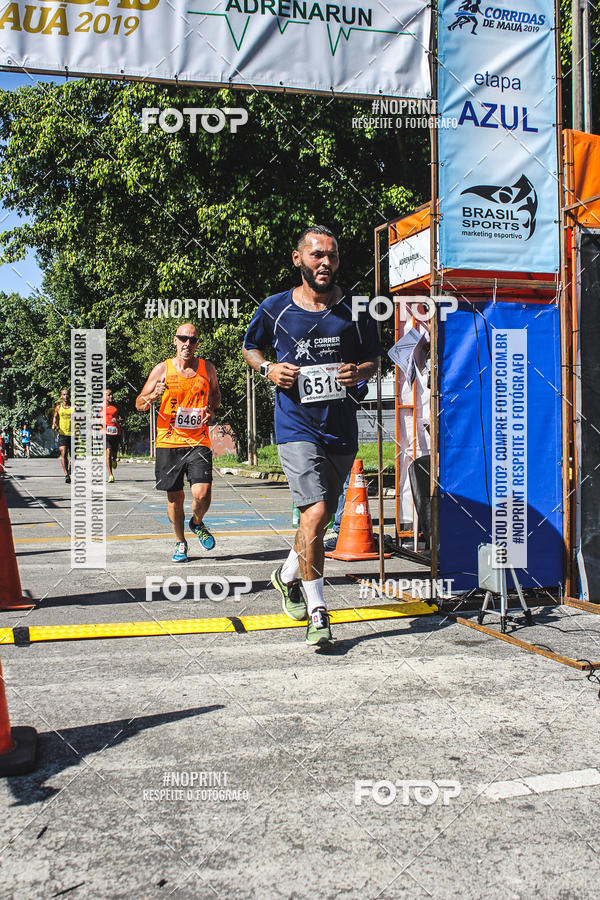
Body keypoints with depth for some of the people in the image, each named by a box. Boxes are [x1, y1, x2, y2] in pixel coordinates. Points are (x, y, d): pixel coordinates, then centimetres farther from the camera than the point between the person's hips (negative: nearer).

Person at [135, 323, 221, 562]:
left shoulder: (207, 369, 5)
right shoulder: (162, 369, 1)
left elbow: (215, 394, 24)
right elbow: (139, 404, 4)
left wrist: (212, 410, 3)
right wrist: (154, 395, -18)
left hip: (198, 442, 0)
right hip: (168, 442, 0)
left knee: (202, 493, -14)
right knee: (175, 497, 7)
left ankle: (197, 523, 20)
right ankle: (180, 542, 28)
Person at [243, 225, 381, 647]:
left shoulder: (356, 308, 4)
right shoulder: (275, 308, 0)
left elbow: (374, 359, 13)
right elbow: (250, 347, 16)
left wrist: (359, 372, -10)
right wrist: (268, 368, -5)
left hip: (342, 430, 4)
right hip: (297, 426, -3)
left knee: (322, 514, 16)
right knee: (315, 511, -18)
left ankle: (288, 574, 44)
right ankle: (317, 612, -8)